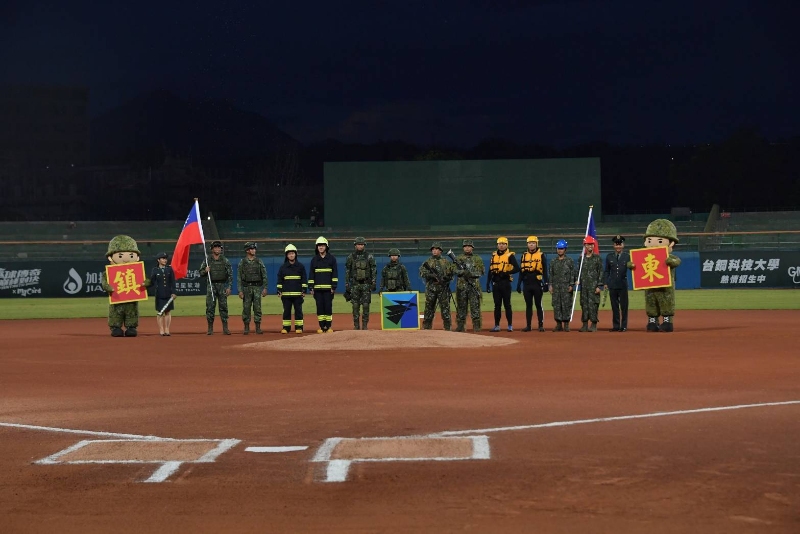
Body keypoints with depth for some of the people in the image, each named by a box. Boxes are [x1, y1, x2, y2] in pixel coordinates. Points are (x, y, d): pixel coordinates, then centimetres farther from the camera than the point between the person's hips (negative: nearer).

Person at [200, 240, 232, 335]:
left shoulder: (225, 261, 5)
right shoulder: (207, 260, 7)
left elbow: (230, 275, 3)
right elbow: (201, 272, 10)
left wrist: (229, 287, -5)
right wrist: (205, 271, -14)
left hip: (222, 285, 0)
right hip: (211, 285, 0)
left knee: (223, 306, -1)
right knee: (210, 307, -2)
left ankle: (225, 328, 2)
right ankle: (210, 329, 3)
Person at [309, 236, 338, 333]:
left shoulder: (331, 258, 4)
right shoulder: (314, 259, 11)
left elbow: (335, 273, 2)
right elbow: (311, 274, 12)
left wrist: (334, 287, -5)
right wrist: (311, 287, 4)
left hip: (328, 288, -2)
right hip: (317, 288, 2)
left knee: (328, 307, -5)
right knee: (319, 307, 1)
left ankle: (329, 327, -2)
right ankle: (322, 327, 4)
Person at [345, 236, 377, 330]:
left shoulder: (369, 257, 4)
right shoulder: (351, 257, 6)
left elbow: (374, 271, 5)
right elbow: (347, 272, 8)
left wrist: (374, 283, -4)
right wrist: (347, 285, 3)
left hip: (366, 284, -1)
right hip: (355, 284, 1)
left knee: (366, 305, -3)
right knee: (355, 305, -1)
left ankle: (365, 325, 1)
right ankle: (356, 325, 4)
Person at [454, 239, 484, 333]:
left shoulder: (477, 259, 9)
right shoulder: (458, 259, 12)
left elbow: (482, 271, 0)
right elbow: (455, 271, 1)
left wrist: (472, 273, -16)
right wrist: (464, 271, -18)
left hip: (474, 285, -1)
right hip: (461, 285, 1)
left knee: (475, 306, -5)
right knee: (461, 306, 3)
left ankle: (477, 326, -4)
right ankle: (461, 326, 7)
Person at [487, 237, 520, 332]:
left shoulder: (510, 255, -4)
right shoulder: (494, 255, 12)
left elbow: (517, 268, -12)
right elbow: (490, 270, 15)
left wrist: (506, 273, -21)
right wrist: (488, 283, 12)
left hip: (505, 282, -5)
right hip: (496, 283, 5)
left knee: (507, 305, -1)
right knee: (497, 305, 7)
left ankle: (510, 326, 4)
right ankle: (497, 326, 11)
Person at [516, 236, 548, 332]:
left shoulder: (541, 255, 0)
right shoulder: (524, 255, 11)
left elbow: (545, 271, 0)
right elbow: (521, 271, 13)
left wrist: (546, 283, -7)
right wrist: (519, 284, 9)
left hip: (537, 284, -3)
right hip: (526, 284, 4)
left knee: (538, 305, -1)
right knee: (528, 305, 7)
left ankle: (541, 325, 3)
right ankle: (528, 326, 9)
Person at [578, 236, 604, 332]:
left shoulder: (597, 258, 2)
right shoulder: (582, 258, 13)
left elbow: (601, 272, -1)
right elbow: (579, 271, 18)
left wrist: (599, 286, -9)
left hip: (594, 285, -4)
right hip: (584, 285, 4)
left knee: (593, 304, -8)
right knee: (584, 304, 5)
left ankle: (594, 325, -4)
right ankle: (585, 325, 9)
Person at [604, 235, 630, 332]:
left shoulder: (627, 256, 6)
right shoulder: (609, 256, 10)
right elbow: (606, 271, 13)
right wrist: (606, 283, 6)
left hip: (623, 285, -2)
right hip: (612, 285, 2)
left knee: (624, 306, 0)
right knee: (614, 306, 5)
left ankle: (624, 326, 4)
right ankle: (616, 326, 10)